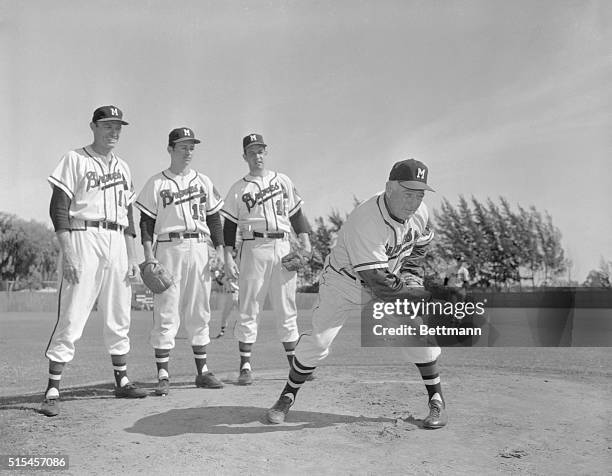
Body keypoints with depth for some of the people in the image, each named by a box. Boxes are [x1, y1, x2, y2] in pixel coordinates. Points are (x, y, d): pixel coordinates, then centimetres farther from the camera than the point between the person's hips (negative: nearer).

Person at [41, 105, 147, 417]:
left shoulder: (122, 167, 19)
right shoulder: (75, 160, 1)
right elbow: (58, 208, -6)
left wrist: (132, 257, 12)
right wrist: (67, 252, -16)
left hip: (117, 243, 6)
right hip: (83, 239, -6)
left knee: (119, 318, 10)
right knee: (71, 318, -9)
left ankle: (122, 382, 21)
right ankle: (52, 391, -3)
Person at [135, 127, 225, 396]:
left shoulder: (203, 182, 15)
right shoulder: (156, 183, 5)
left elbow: (214, 218, 15)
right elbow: (146, 222, 1)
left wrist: (220, 249, 4)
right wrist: (149, 254, -10)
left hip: (199, 249, 4)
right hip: (168, 248, -3)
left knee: (199, 311, 7)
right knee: (166, 313, -5)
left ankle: (202, 371, 15)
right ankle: (163, 375, -1)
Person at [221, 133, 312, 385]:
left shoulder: (284, 181, 16)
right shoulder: (238, 189, 8)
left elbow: (296, 213, 15)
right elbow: (229, 226, 5)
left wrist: (305, 240, 1)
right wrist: (228, 257, -5)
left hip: (283, 247, 2)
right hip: (254, 248, -2)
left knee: (287, 308, 6)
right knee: (249, 309, -3)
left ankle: (295, 364, 12)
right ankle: (245, 366, 3)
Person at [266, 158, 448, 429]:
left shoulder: (419, 211, -14)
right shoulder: (366, 223, -37)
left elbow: (421, 244, 11)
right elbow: (379, 286, -39)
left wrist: (410, 278, 0)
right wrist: (425, 293, -32)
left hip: (389, 279, 5)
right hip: (343, 283, -5)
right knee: (318, 341, -11)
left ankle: (437, 403, 7)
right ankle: (287, 398, 13)